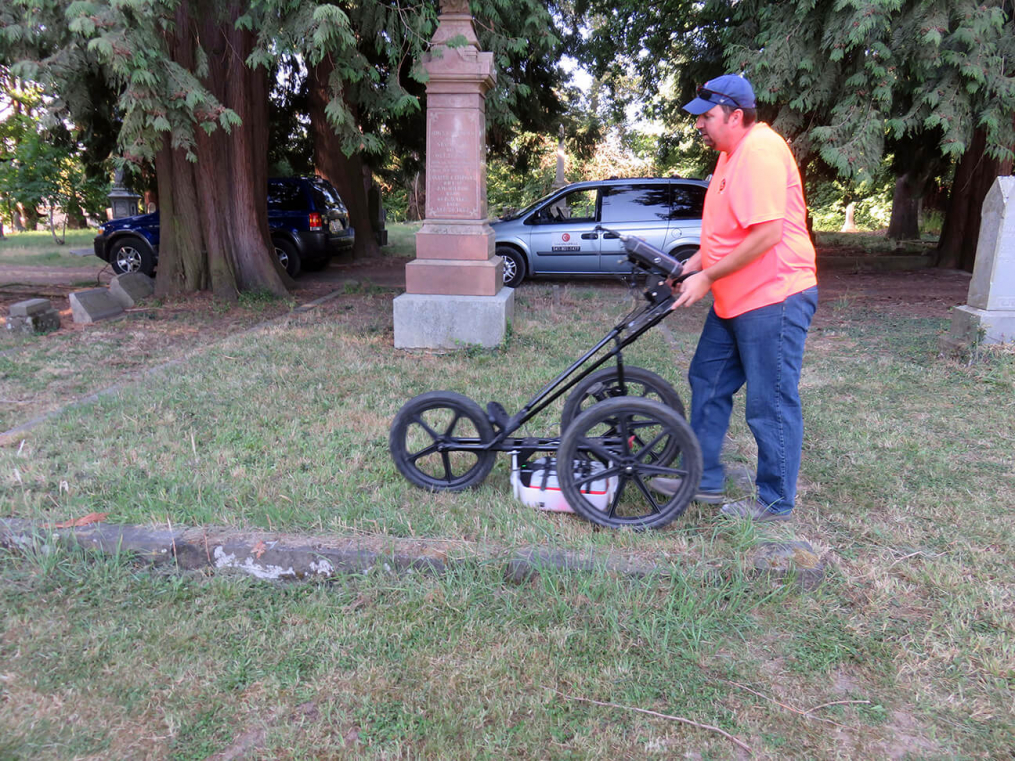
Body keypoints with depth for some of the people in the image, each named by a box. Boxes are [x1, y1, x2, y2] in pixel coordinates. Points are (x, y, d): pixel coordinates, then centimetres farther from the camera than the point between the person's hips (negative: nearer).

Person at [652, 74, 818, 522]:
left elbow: (767, 233, -25)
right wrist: (690, 267, 10)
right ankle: (704, 479, 28)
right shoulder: (731, 153, 15)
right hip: (734, 300, 11)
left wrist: (707, 277, -19)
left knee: (771, 404, 0)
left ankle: (776, 502, 16)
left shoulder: (761, 150, -18)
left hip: (773, 299, -11)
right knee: (707, 383, 15)